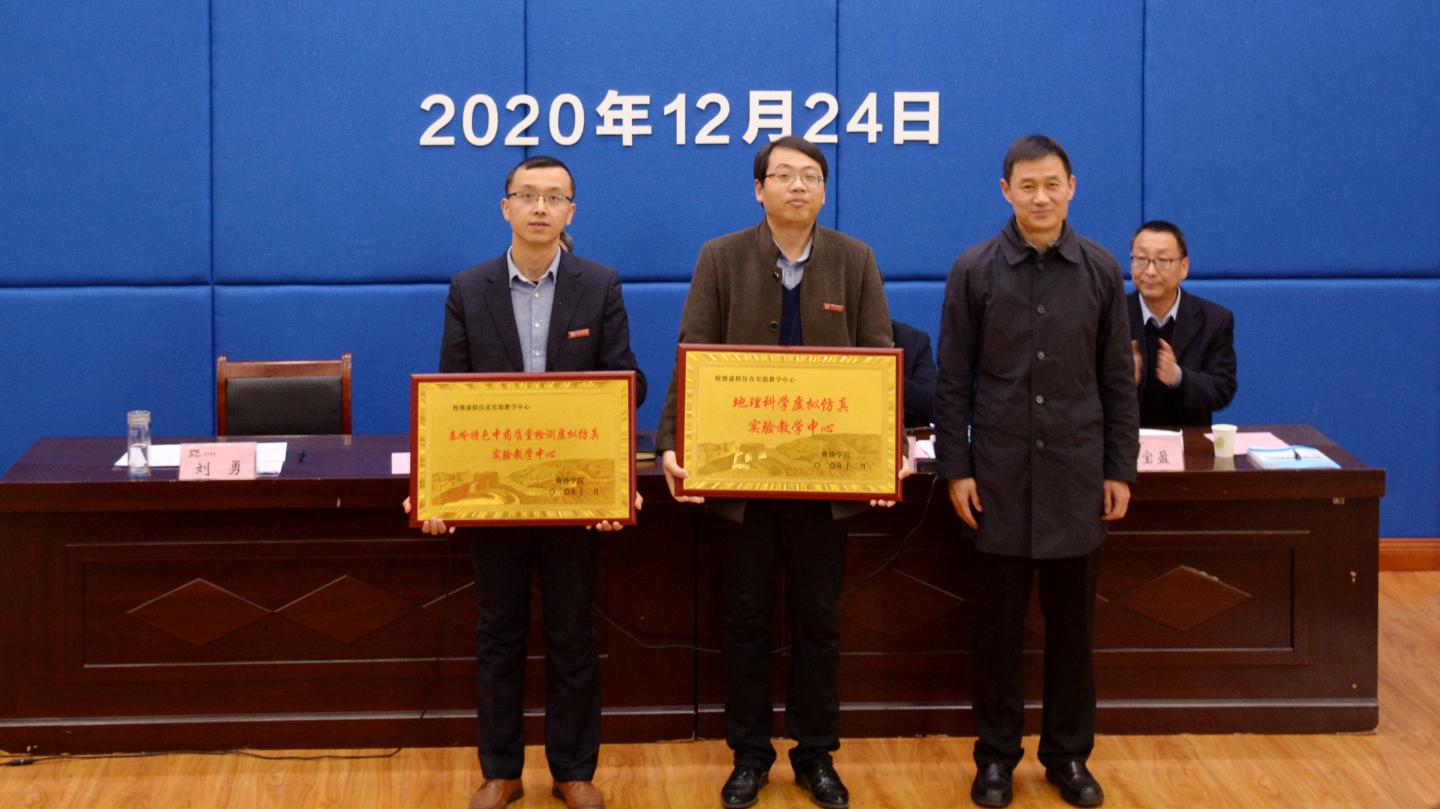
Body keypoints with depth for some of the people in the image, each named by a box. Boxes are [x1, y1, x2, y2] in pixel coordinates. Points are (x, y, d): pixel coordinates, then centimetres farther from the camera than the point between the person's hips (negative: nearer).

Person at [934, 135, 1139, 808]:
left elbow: (1118, 379, 6)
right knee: (997, 623, 6)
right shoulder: (974, 271, -2)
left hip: (1075, 475, 1)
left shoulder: (1100, 271, 2)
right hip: (1000, 474, -1)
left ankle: (1069, 754, 20)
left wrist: (1120, 469, 3)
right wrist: (955, 468, -4)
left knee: (1071, 622, 8)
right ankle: (997, 755, 18)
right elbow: (953, 380, 0)